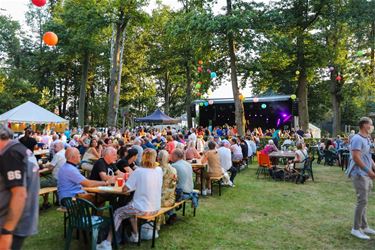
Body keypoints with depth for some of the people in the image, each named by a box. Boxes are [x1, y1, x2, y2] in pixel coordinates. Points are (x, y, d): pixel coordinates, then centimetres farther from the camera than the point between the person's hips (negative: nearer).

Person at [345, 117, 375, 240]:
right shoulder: (357, 139, -15)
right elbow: (356, 157, -22)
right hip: (360, 174, -9)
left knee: (364, 201, 15)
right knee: (362, 201, -7)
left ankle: (364, 226, 25)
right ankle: (356, 229, 3)